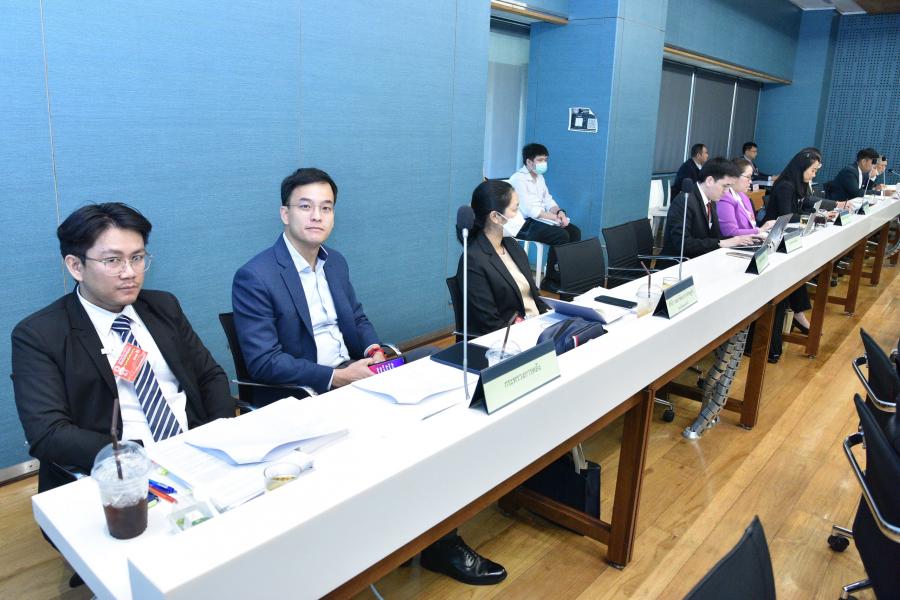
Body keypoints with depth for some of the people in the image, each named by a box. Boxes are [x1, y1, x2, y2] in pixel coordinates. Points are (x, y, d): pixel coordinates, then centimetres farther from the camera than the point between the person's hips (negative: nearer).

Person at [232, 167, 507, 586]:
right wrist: (336, 377, -23)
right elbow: (263, 363, -17)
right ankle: (437, 543, -2)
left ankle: (439, 537, 0)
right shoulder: (254, 277, -12)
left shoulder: (335, 262, 11)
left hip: (352, 376, 7)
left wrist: (373, 350, -5)